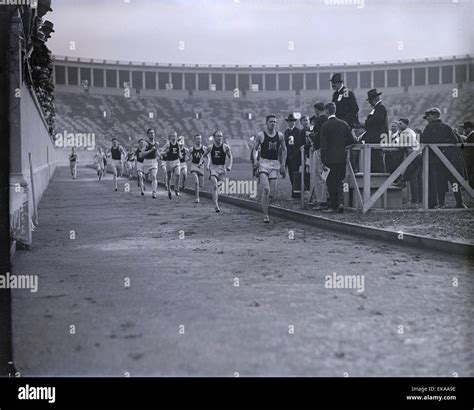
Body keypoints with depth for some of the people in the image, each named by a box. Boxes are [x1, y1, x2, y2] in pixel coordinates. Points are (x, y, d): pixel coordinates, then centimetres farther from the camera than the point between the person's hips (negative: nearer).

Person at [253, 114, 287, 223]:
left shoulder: (280, 136, 7)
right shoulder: (260, 135, 0)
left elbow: (284, 150, 15)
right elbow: (255, 149, 6)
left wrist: (283, 164, 7)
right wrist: (255, 160, -11)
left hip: (275, 164, 3)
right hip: (263, 163, -3)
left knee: (271, 193, 0)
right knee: (266, 189, -18)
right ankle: (265, 215, -12)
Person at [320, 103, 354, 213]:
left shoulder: (325, 125, -10)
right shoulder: (344, 124, 4)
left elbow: (323, 145, -12)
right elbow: (351, 140, 6)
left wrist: (323, 161, -9)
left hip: (330, 158, -4)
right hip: (341, 157, 4)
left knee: (331, 182, 4)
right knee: (339, 181, 14)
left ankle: (333, 206, 8)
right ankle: (340, 202, 0)